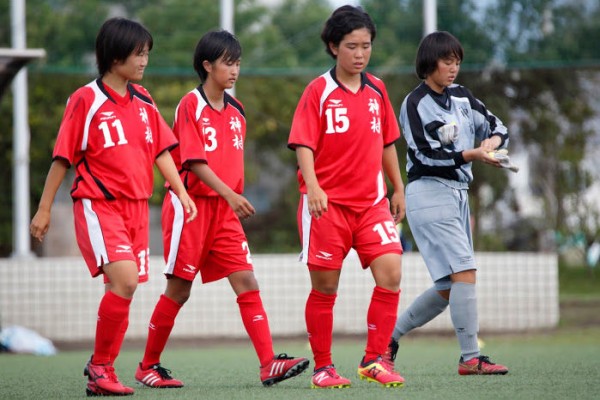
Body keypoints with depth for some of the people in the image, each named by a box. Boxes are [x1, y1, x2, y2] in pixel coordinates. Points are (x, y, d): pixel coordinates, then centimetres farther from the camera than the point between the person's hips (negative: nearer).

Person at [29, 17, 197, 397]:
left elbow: (161, 151, 15)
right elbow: (62, 158, -4)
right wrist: (44, 209, -2)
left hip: (137, 206, 6)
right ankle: (101, 363, -7)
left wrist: (182, 192, 4)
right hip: (98, 205, -6)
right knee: (125, 279, -21)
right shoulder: (86, 100, -7)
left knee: (125, 288, 4)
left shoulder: (143, 100, 10)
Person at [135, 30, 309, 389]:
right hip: (191, 205, -6)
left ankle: (269, 364, -15)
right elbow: (194, 161, -17)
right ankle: (148, 366, 15)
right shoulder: (190, 106, -9)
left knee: (247, 283, -7)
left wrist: (235, 198, 15)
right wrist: (230, 194, -23)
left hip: (225, 210, 6)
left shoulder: (236, 111, 11)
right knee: (179, 289, 0)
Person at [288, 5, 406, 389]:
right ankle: (323, 368, 15)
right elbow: (303, 145, -11)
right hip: (327, 203, -4)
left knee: (391, 274, -11)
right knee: (325, 288, 2)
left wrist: (398, 189, 18)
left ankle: (374, 361, 0)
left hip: (371, 202, 4)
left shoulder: (377, 90, 9)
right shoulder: (318, 91, -4)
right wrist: (312, 186, -25)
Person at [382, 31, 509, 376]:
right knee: (465, 273, -17)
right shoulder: (415, 104, -9)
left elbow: (497, 127, 12)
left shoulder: (460, 97, 13)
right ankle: (471, 358, -15)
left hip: (457, 195, 8)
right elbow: (428, 156, -16)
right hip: (430, 194, -8)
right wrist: (472, 155, -27)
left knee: (448, 289, 8)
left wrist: (491, 141, -11)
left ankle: (389, 336, 20)